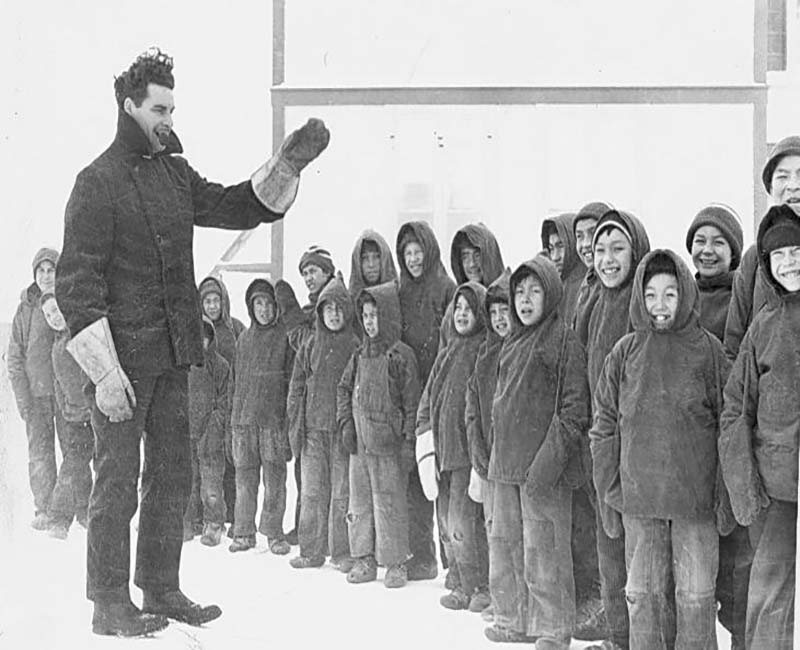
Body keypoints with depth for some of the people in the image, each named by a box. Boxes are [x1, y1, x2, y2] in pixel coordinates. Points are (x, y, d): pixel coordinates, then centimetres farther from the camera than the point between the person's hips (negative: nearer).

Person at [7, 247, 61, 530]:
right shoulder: (25, 309, 4)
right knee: (40, 451, -2)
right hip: (35, 392, 0)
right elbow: (15, 356, 4)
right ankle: (43, 509, 5)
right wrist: (23, 397, -4)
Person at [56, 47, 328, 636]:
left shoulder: (174, 173, 13)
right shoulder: (98, 182, -9)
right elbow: (76, 283, -13)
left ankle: (162, 589, 26)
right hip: (125, 358, -7)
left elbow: (236, 207, 18)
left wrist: (288, 165, 1)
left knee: (173, 476, 14)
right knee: (118, 482, 1)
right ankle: (110, 603, 11)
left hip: (173, 355, 8)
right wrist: (105, 372, -19)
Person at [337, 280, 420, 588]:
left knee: (389, 503, -2)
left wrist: (408, 441, -11)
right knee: (360, 502, 10)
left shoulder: (401, 355, -7)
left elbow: (412, 401, -8)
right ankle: (364, 559, 20)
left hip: (388, 445, -6)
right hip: (359, 442, 6)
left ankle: (395, 562, 8)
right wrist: (346, 423, 6)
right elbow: (344, 389, 18)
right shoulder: (360, 354, 11)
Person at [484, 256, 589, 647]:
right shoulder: (512, 343, 16)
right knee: (504, 543, 13)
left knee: (543, 549, -5)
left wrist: (549, 459, -19)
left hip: (543, 467, -8)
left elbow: (574, 406, -12)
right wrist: (496, 457, 17)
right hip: (506, 462, 8)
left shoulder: (562, 339, -6)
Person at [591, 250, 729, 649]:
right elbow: (605, 426, 7)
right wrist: (608, 494, 4)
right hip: (638, 495, 1)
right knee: (644, 593, 9)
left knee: (696, 593, 5)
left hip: (696, 496, -1)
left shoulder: (708, 350, 0)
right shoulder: (625, 353, 4)